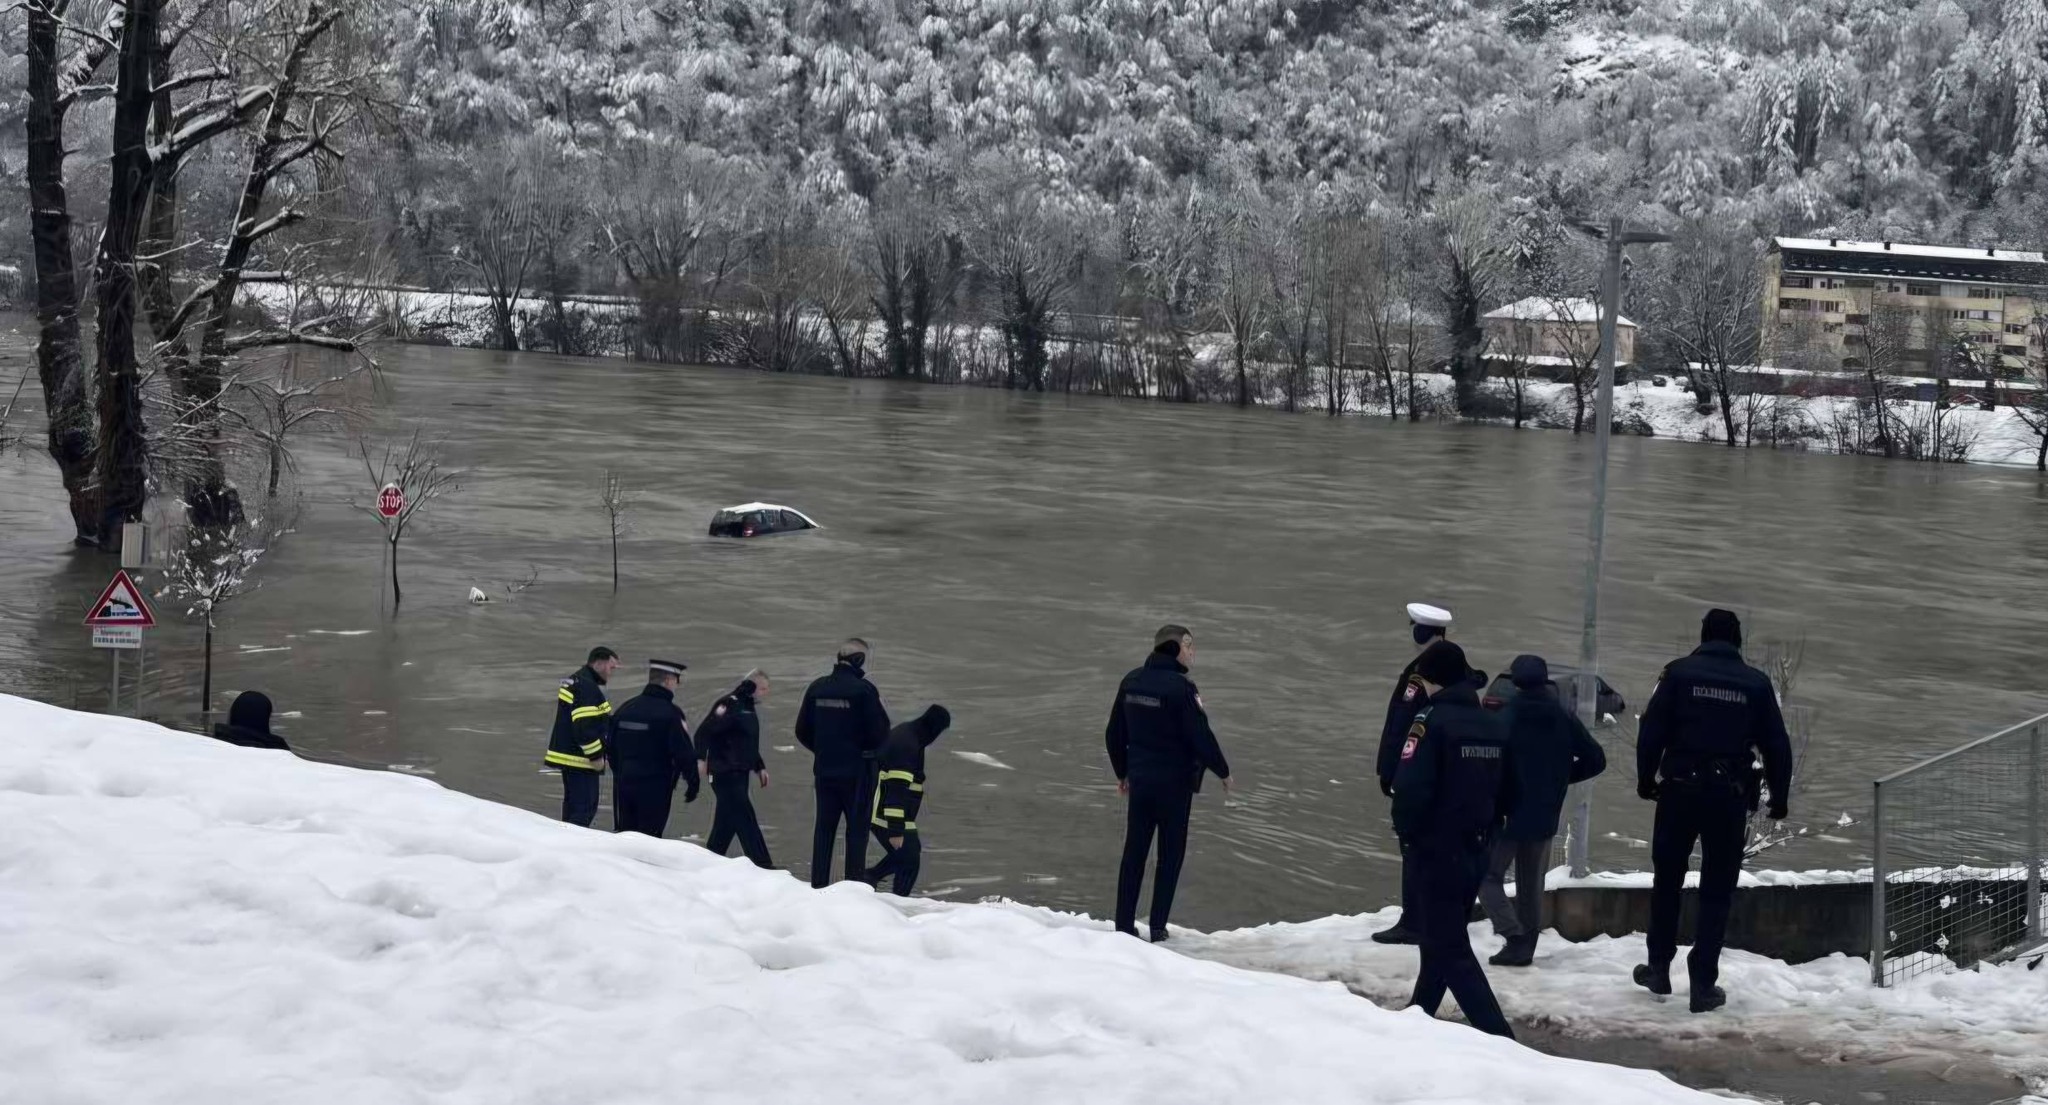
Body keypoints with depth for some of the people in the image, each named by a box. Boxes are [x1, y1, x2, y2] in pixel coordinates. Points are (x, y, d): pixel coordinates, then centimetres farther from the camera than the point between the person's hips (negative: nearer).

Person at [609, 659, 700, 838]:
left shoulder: (625, 709, 9)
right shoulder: (670, 713, -12)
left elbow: (611, 748, 16)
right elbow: (684, 753, -14)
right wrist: (692, 783, -4)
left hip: (623, 784, 6)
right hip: (655, 789, -6)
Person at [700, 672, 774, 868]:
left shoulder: (748, 708, 16)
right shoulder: (730, 706, -15)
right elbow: (704, 733, -21)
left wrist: (759, 767, 21)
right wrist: (701, 759, -30)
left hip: (739, 775, 10)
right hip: (725, 775, -10)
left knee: (725, 824, 14)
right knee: (746, 822, -9)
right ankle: (762, 866, -9)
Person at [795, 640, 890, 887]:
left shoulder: (817, 688, 3)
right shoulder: (864, 690, -14)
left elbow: (802, 731, 8)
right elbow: (880, 731, -13)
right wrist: (869, 748, 7)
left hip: (824, 770, 5)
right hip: (856, 771, -5)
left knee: (824, 827, 12)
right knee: (857, 828, 2)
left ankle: (818, 884, 13)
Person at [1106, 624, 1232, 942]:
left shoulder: (1131, 682, 3)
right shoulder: (1180, 687, -18)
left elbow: (1115, 733, 11)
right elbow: (1201, 736, -16)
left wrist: (1122, 772, 23)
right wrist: (1223, 771, -1)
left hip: (1139, 780, 6)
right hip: (1174, 783, -6)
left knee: (1134, 852, 10)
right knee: (1170, 854, 6)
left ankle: (1124, 924, 11)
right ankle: (1158, 927, 7)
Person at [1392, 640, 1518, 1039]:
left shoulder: (1432, 721, -16)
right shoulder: (1496, 725, 6)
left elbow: (1410, 789, -23)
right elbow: (1509, 794, 12)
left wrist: (1407, 833, -7)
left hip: (1435, 850, -7)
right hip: (1477, 852, 7)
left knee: (1449, 949, -4)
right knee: (1441, 938, 21)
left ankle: (1498, 1037, -14)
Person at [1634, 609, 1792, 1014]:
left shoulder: (1680, 673, -1)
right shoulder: (1756, 684, 4)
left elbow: (1651, 730, -5)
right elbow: (1776, 746, 5)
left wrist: (1646, 779, 6)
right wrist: (1779, 798, 14)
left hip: (1680, 789, 0)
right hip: (1730, 795, 0)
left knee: (1667, 880, 16)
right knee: (1717, 891, 6)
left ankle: (1659, 968, 20)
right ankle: (1703, 983, 3)